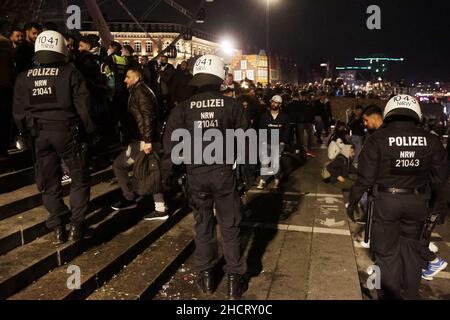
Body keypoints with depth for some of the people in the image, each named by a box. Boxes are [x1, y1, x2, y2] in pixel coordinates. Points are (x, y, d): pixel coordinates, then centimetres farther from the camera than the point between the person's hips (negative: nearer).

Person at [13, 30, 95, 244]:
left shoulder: (23, 78, 5)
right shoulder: (70, 73, -6)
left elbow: (19, 112, 8)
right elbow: (83, 106, -10)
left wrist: (27, 132, 22)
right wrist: (89, 130, 2)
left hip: (39, 134, 4)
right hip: (67, 131, -3)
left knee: (48, 182, 14)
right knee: (80, 179, 10)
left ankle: (58, 227, 16)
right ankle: (76, 224, 7)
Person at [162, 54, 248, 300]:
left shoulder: (183, 108, -3)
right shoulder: (232, 105, -3)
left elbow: (171, 142, -4)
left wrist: (168, 172, 5)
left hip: (196, 174, 1)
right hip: (223, 171, -1)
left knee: (203, 223, 16)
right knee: (230, 225, 9)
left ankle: (206, 275, 25)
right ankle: (234, 278, 15)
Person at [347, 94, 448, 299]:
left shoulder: (378, 138, -10)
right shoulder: (431, 140, -1)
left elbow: (365, 176, -10)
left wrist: (352, 201, 1)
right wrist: (430, 198, 20)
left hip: (386, 200, -3)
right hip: (417, 201, 4)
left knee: (387, 251, 10)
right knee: (411, 248, 22)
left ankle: (392, 296, 21)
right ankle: (410, 294, 33)